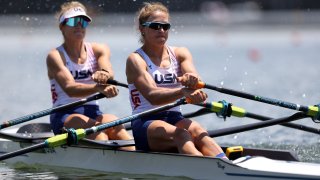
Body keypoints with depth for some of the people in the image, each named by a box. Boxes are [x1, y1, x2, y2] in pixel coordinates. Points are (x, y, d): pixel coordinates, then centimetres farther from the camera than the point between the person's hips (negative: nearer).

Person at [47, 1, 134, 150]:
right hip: (64, 116, -3)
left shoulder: (98, 50, 13)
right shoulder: (55, 56, 0)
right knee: (97, 129, -34)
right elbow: (69, 88, -19)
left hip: (93, 113, 3)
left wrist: (104, 75, -37)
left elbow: (108, 72, -10)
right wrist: (98, 88, -38)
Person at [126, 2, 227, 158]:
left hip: (174, 118, 4)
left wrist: (191, 80, -34)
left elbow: (195, 79, -7)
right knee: (180, 134, -35)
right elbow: (152, 96, -19)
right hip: (145, 123, -4)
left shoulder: (180, 54, 15)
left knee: (196, 131, -30)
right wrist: (182, 92, -39)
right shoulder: (136, 59, -2)